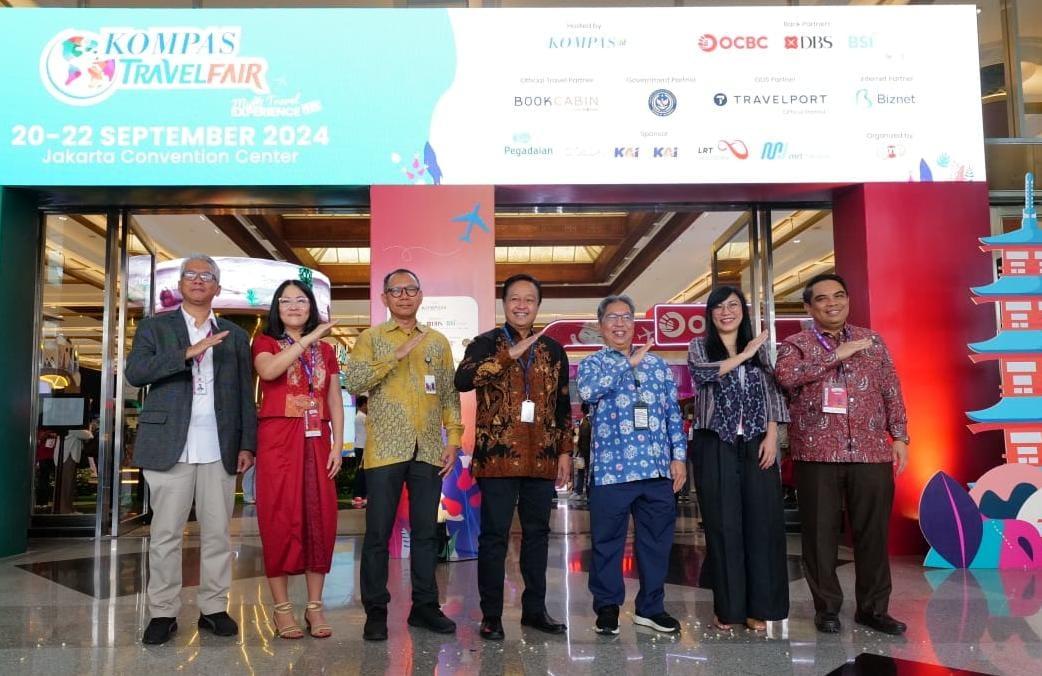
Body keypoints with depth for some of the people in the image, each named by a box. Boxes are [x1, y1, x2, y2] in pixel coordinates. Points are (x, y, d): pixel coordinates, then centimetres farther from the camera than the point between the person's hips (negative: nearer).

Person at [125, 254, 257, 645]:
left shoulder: (235, 337, 14)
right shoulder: (155, 327, 9)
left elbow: (245, 395, 12)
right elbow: (134, 373, -7)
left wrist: (247, 444, 5)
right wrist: (188, 353, -17)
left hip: (219, 450, 2)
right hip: (169, 446, -1)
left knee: (217, 533, 4)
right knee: (166, 534, 3)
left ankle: (213, 609, 15)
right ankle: (163, 613, 13)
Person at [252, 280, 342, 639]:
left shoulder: (326, 350, 16)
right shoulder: (265, 342, 6)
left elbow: (335, 402, 13)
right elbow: (268, 370, -18)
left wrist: (337, 446, 2)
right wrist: (309, 337, -18)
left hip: (316, 442, 3)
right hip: (278, 440, -3)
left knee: (319, 520, 1)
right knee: (279, 519, -2)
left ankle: (315, 606, 10)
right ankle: (282, 608, 6)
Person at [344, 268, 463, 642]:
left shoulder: (437, 341, 12)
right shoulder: (371, 337, 3)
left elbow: (449, 394, 13)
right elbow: (353, 382, -10)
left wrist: (453, 438, 3)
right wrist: (396, 355, -16)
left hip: (428, 451, 3)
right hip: (385, 450, -3)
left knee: (426, 531, 9)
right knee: (378, 532, 2)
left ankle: (424, 605, 20)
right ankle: (376, 611, 13)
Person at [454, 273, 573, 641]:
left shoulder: (553, 349, 12)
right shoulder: (486, 343, 0)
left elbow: (563, 406, 15)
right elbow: (462, 380, -19)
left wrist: (565, 451, 10)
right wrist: (509, 355, -23)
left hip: (542, 458, 4)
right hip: (497, 455, -4)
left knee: (537, 533, 11)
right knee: (494, 535, 0)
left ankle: (534, 608, 22)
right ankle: (491, 615, 10)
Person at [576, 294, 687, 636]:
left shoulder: (657, 364, 15)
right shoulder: (592, 363, 4)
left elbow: (673, 413, 14)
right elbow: (588, 391, -19)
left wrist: (679, 456, 6)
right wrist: (628, 363, -14)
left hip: (658, 468, 4)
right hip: (612, 469, -3)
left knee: (657, 540, 10)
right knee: (607, 541, 5)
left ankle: (651, 607, 24)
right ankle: (607, 607, 20)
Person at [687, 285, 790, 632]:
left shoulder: (759, 348, 13)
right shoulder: (699, 346, 7)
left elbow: (772, 394, 9)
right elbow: (703, 373, -15)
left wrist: (771, 437, -3)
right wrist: (744, 355, -11)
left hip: (756, 445, 2)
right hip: (716, 446, -2)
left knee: (762, 522, 1)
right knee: (723, 526, 1)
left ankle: (758, 606, 11)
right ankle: (728, 607, 10)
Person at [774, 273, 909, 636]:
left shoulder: (872, 340, 14)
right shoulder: (796, 344, 3)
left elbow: (891, 391, 14)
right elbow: (785, 375, -19)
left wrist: (899, 436, 6)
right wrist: (837, 354, -16)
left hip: (872, 452, 3)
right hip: (818, 453, -2)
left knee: (873, 531, 6)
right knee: (821, 533, 3)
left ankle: (873, 607, 20)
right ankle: (827, 607, 17)